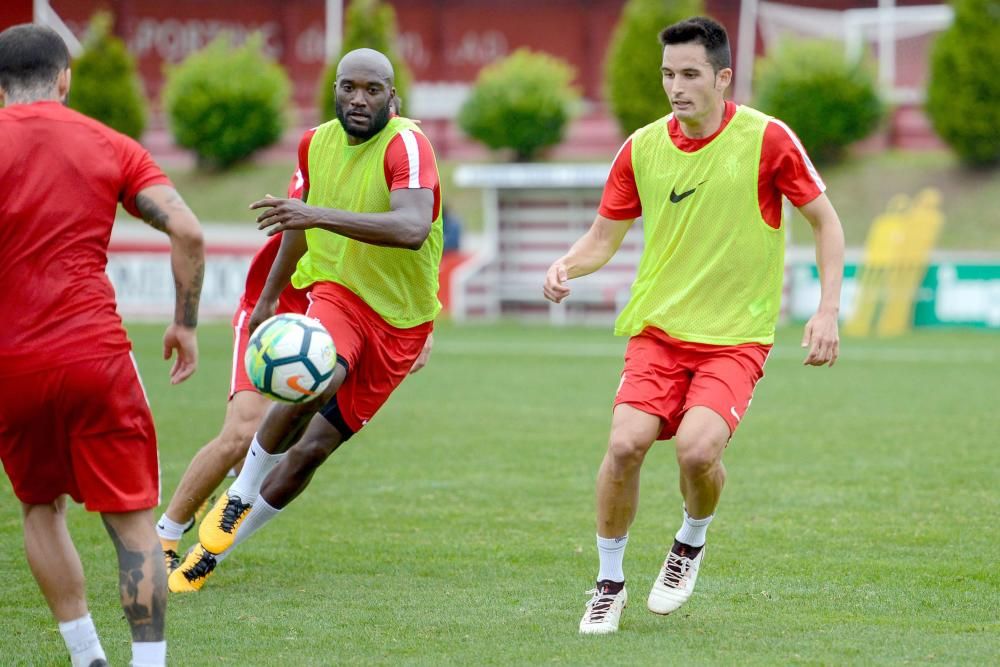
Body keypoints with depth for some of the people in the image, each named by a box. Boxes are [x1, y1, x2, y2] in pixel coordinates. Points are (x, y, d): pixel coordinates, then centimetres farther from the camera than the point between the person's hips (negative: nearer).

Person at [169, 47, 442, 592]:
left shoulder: (406, 145, -20)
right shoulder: (317, 144, 0)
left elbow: (413, 229, -38)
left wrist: (321, 215, -45)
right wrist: (268, 298, 26)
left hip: (399, 322, -2)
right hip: (336, 292, 2)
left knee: (311, 449, 0)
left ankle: (215, 546, 18)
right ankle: (238, 498, -12)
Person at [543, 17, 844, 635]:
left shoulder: (767, 138, -8)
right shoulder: (643, 147, 2)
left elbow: (826, 221, 1)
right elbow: (605, 236, 11)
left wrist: (828, 311, -7)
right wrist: (567, 266, -10)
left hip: (736, 335, -3)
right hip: (657, 328, 3)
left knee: (698, 448, -24)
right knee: (626, 443, -17)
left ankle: (692, 544, 10)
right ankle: (609, 583, 5)